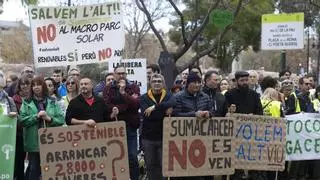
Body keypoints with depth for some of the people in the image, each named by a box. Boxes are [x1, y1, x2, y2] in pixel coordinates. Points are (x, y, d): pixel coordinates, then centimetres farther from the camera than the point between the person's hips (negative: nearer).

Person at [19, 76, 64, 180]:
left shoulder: (52, 102, 8)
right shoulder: (27, 103, 5)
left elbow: (61, 119, 2)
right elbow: (22, 120, -6)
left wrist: (49, 119, -14)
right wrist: (36, 116, -15)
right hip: (34, 142, -1)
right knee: (34, 168, 5)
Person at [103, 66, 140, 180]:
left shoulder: (134, 87, 5)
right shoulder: (108, 89, 6)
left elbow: (136, 105, -11)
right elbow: (107, 107, -9)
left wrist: (123, 92, -13)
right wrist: (127, 106, -12)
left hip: (130, 127, -1)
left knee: (132, 157, 1)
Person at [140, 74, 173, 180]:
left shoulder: (168, 95, 3)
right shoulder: (144, 98, 1)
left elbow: (172, 103, -22)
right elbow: (146, 114, -16)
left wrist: (155, 107, -25)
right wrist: (164, 112, -19)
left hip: (164, 136, 0)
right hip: (148, 137, 0)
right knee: (150, 165, 12)